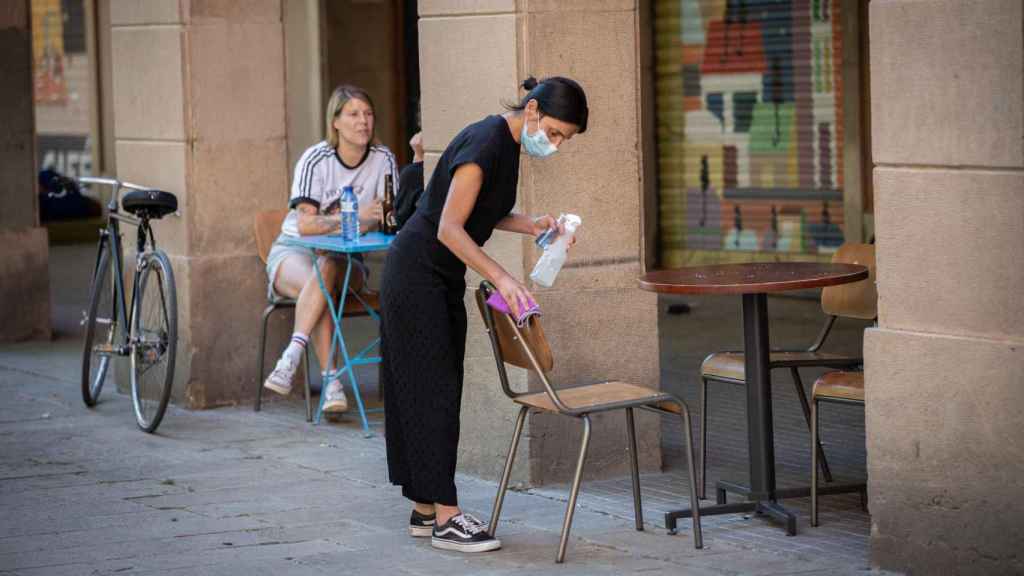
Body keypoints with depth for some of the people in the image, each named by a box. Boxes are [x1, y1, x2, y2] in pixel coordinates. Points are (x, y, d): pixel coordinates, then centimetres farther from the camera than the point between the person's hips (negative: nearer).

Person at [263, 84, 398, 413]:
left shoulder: (382, 160, -4)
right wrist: (355, 217, -33)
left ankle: (292, 356, -41)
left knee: (326, 269, -35)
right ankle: (330, 380, -41)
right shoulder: (316, 160, -13)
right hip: (294, 251, -1)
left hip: (344, 257, 1)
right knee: (318, 283, -36)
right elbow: (305, 224, -21)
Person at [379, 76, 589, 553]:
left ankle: (425, 508, 14)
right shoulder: (486, 143, -22)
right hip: (416, 276, -10)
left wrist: (530, 224, 3)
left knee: (433, 390, 10)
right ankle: (446, 519, -9)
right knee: (431, 391, -9)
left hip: (442, 280, 10)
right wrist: (500, 276, -32)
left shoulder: (508, 144, 7)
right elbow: (449, 228, -25)